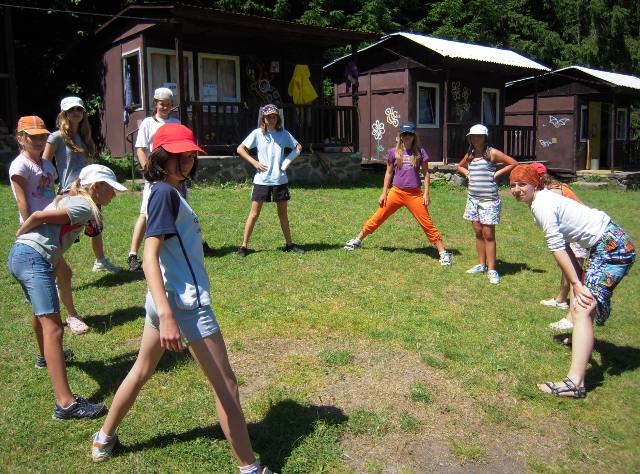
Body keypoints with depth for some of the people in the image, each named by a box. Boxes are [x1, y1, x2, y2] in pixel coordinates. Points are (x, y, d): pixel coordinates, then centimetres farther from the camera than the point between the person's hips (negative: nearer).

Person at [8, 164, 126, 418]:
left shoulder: (70, 199, 21)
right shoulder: (84, 206, -8)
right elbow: (39, 216, -12)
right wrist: (21, 232, 2)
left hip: (18, 255, 10)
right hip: (34, 258, -10)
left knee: (43, 312, 33)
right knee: (53, 328, -16)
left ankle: (47, 356, 60)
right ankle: (65, 403, -21)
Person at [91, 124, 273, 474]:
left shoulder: (169, 191, 10)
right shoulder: (165, 193, -17)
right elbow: (149, 256, -26)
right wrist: (167, 316, -35)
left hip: (163, 299, 10)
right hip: (185, 303, -10)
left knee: (141, 371, 25)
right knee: (225, 385, 1)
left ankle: (104, 439, 42)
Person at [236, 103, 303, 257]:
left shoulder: (283, 133, 4)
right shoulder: (257, 133, -2)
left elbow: (298, 148, 13)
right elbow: (240, 149, 1)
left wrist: (286, 162, 0)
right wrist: (254, 162, -9)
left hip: (280, 180, 2)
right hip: (261, 180, -2)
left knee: (283, 213, 11)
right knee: (254, 213, -1)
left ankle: (289, 244, 21)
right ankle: (244, 245, 5)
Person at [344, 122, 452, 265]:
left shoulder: (420, 152, 2)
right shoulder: (394, 152, 5)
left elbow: (426, 173, 5)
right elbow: (389, 173, 11)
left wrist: (426, 193, -3)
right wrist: (384, 193, 6)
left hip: (415, 194, -1)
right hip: (396, 192, 1)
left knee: (427, 224, -3)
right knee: (378, 217, 6)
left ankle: (443, 252, 3)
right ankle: (357, 240, 21)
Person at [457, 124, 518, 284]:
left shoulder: (492, 153, -8)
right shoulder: (470, 155, 10)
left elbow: (514, 163, -9)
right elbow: (460, 166, 30)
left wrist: (497, 173, -11)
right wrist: (468, 174, 11)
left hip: (489, 199, -6)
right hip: (473, 198, 6)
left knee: (488, 234, -5)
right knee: (478, 232, 12)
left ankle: (491, 269, -1)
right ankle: (481, 264, 22)